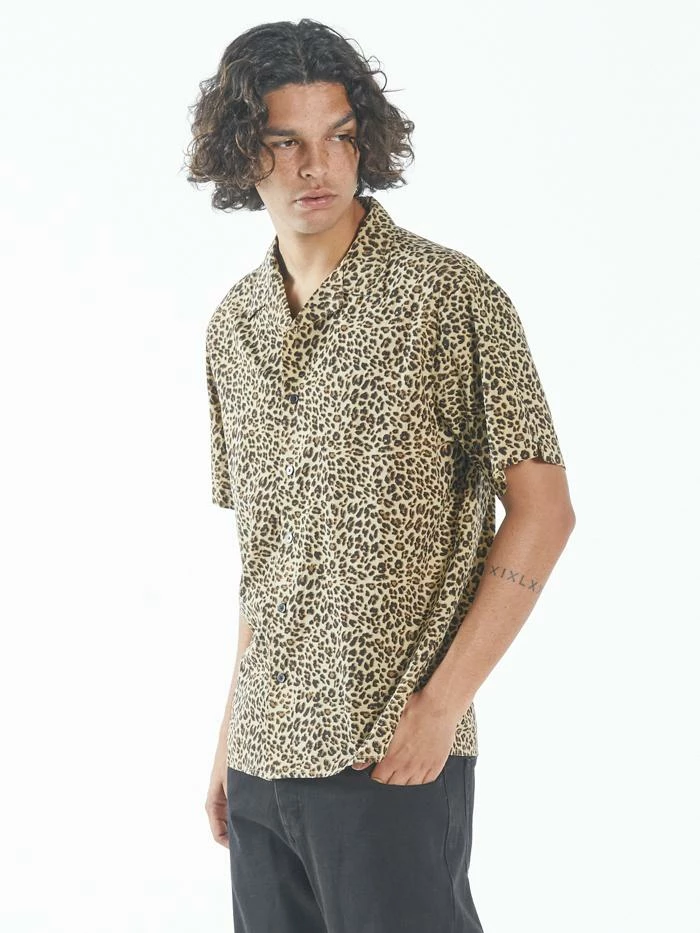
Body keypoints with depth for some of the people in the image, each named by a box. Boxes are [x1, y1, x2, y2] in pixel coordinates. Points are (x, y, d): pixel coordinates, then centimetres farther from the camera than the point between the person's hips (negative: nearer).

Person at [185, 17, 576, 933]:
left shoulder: (447, 294, -7)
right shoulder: (233, 324, 10)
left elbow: (541, 512, -8)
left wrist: (442, 703, -13)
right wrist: (233, 731, 12)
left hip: (391, 755, -5)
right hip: (264, 755, 5)